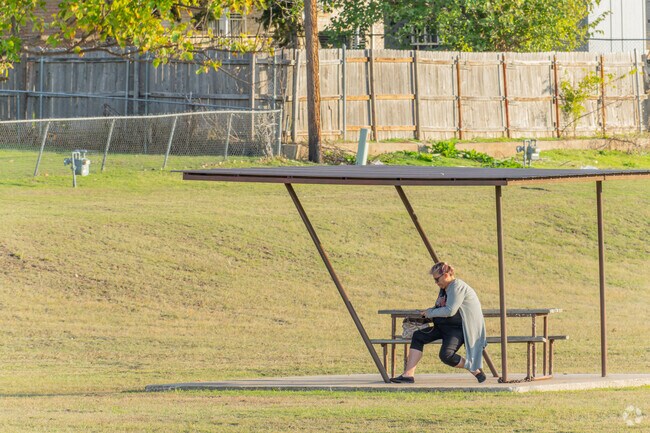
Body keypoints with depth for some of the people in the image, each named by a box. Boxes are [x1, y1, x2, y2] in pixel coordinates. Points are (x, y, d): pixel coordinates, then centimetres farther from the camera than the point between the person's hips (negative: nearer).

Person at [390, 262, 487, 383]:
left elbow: (450, 311, -23)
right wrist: (428, 311, 8)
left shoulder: (457, 287, -15)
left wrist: (431, 313, -11)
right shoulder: (444, 288, 15)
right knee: (417, 336, -3)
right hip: (443, 327, 10)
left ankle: (474, 368, -6)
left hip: (458, 328, -10)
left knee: (446, 355, -29)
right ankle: (408, 374, -10)